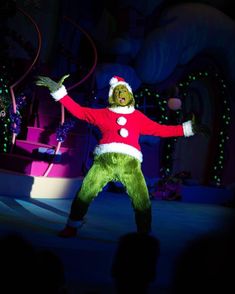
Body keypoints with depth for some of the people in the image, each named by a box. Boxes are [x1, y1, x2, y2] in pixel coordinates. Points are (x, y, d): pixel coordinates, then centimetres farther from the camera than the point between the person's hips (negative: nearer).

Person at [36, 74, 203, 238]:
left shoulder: (139, 117, 24)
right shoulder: (103, 114, 21)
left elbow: (161, 130, 25)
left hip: (130, 162, 1)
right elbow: (78, 111, 16)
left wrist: (188, 128, 23)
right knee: (84, 194, -11)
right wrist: (58, 90, 11)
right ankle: (72, 228, 6)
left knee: (143, 202, -12)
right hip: (105, 159, 0)